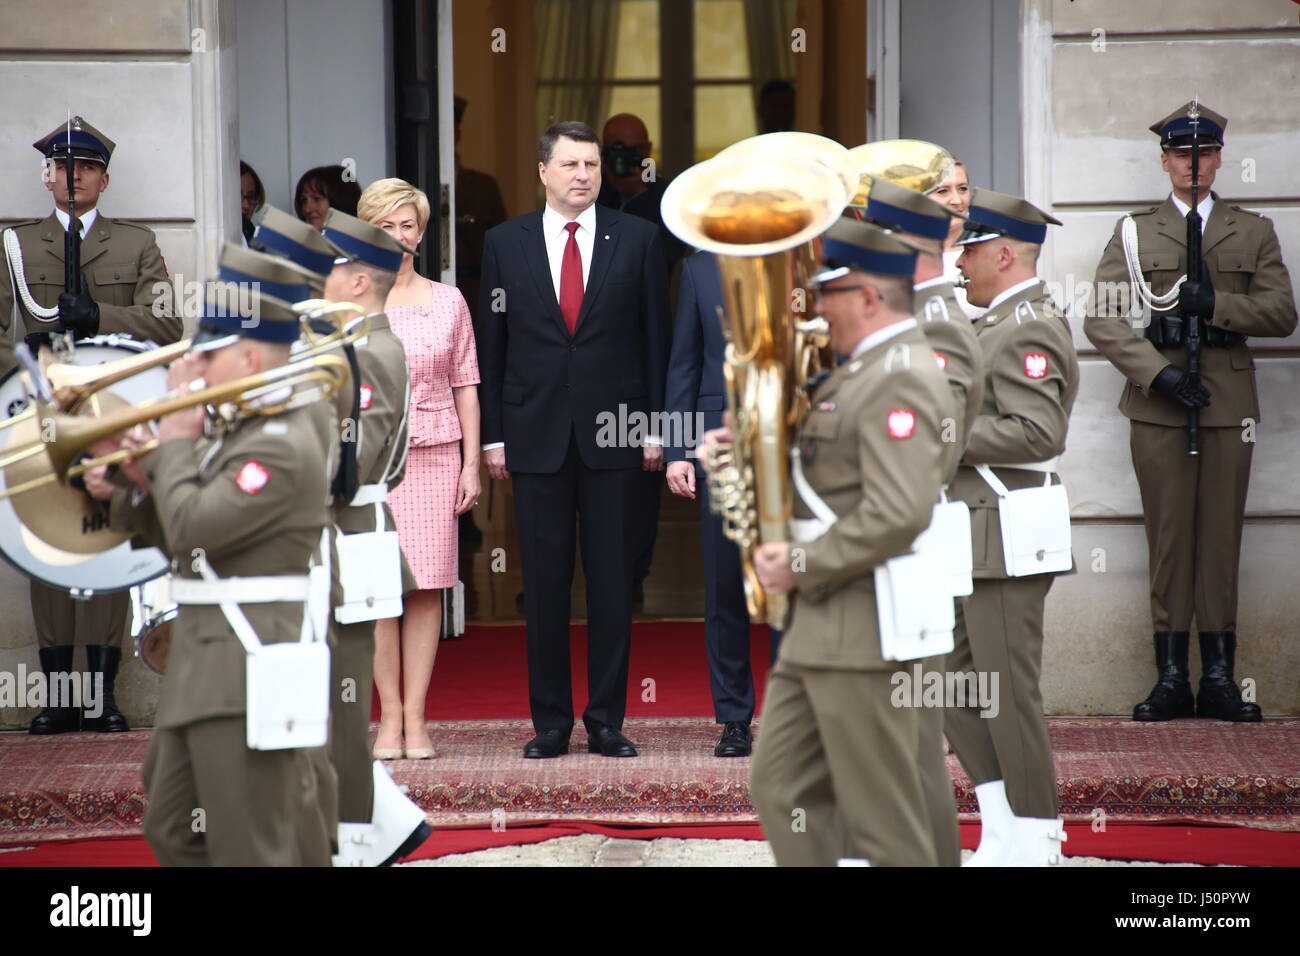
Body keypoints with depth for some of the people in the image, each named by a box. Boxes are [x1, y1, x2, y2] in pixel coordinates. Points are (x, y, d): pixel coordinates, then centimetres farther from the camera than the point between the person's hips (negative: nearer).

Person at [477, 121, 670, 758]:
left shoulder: (637, 239, 5)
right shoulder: (505, 243, 6)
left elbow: (656, 336, 5)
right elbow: (491, 343, 7)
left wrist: (656, 426, 0)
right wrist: (492, 435, 2)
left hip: (612, 431, 0)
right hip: (536, 435, 0)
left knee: (612, 581, 2)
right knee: (544, 582, 3)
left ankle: (606, 721, 9)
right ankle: (550, 722, 11)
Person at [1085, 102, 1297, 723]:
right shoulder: (1134, 233, 10)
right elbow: (1101, 320, 0)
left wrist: (1217, 303, -13)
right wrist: (1159, 373, -12)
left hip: (1229, 400, 1)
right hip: (1157, 403, -1)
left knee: (1221, 535, 1)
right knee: (1168, 534, -1)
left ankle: (1219, 678, 4)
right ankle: (1171, 677, 2)